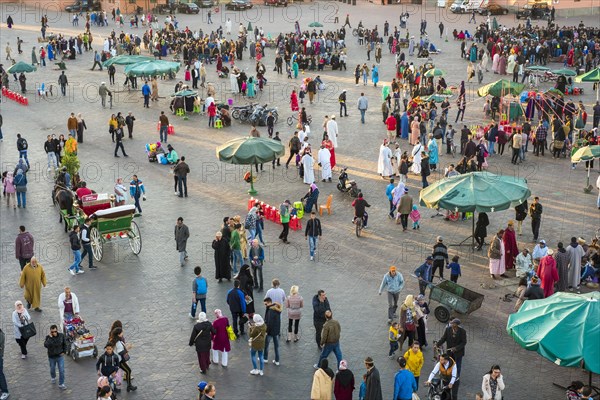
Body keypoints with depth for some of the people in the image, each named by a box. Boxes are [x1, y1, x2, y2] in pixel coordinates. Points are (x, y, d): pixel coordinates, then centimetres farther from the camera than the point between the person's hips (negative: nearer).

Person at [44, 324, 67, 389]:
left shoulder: (61, 335, -13)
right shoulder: (48, 337, -18)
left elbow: (64, 344, 3)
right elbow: (46, 345, -37)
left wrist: (64, 352, -4)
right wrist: (50, 337, -40)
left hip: (60, 356, 0)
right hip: (52, 357, 0)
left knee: (61, 370, -2)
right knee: (52, 369, 22)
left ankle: (61, 384, 10)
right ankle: (53, 377, 52)